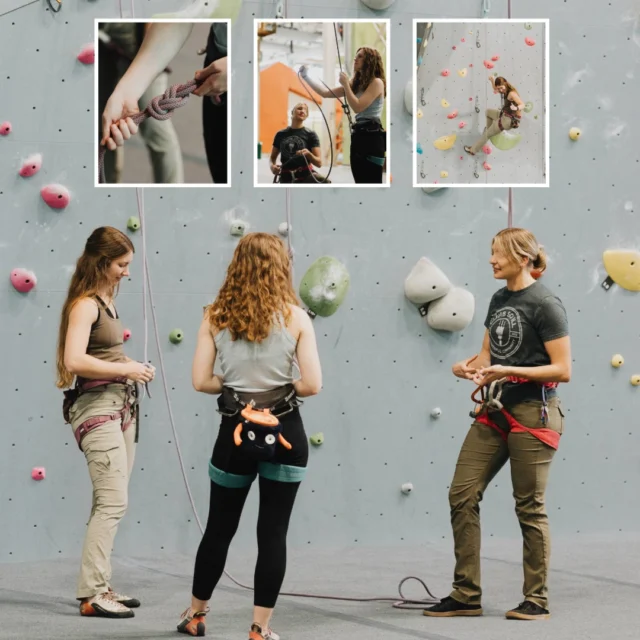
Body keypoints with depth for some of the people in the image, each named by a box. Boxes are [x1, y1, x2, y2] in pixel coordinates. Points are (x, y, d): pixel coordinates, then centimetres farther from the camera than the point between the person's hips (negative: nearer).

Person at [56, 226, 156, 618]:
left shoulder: (105, 302, 15)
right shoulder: (85, 305, -13)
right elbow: (75, 361, -26)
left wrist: (131, 369, 0)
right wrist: (126, 369, -19)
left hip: (120, 407, 10)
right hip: (97, 408, -10)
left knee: (109, 504, 12)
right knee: (113, 502, -14)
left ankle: (100, 585, 18)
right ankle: (92, 594, -12)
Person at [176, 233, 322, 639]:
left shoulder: (216, 317, -2)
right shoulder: (295, 318, -6)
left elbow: (201, 381, -4)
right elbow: (312, 385, -10)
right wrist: (283, 387, 9)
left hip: (236, 433, 2)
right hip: (284, 433, -2)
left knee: (220, 528, 17)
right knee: (273, 532, 5)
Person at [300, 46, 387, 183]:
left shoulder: (376, 82, -8)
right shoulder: (357, 83, 17)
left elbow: (357, 107, -17)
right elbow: (326, 93, 15)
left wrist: (346, 85, -10)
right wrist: (306, 77, 9)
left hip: (372, 138, -9)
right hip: (358, 137, 9)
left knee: (373, 186, -11)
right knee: (362, 186, 9)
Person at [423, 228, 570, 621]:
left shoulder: (545, 304, -12)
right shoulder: (499, 300, 12)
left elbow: (563, 370, -15)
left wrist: (508, 371, -21)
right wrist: (469, 367, -3)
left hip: (532, 413, -8)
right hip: (495, 411, 8)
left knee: (530, 507, 0)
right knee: (462, 495, 2)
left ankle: (537, 600, 12)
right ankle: (466, 596, 10)